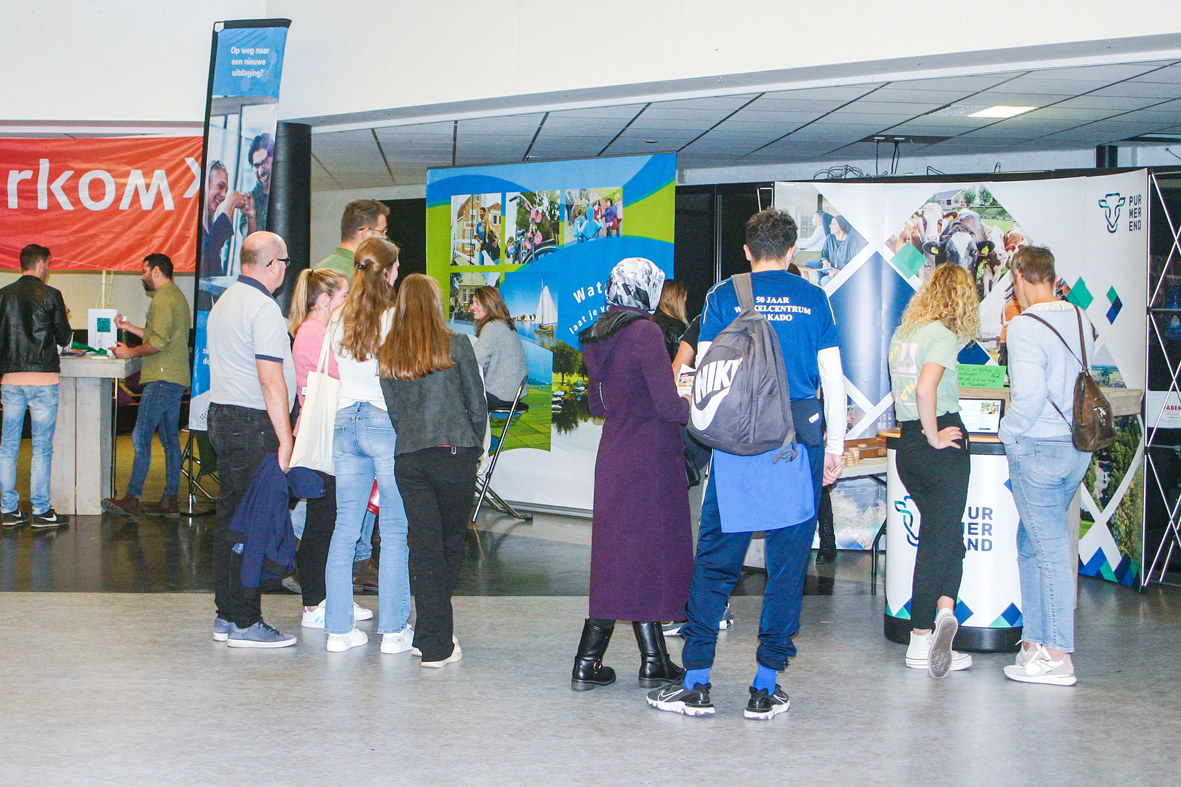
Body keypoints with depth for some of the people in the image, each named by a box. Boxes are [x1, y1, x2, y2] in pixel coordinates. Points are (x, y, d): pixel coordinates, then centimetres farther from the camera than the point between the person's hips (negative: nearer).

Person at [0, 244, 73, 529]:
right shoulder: (50, 295, -6)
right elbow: (65, 339, 0)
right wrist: (62, 319, 19)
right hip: (42, 378, -4)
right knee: (42, 448, 1)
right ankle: (41, 510, 3)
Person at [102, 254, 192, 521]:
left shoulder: (163, 299, -11)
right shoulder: (177, 296, 21)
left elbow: (158, 342, -19)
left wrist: (131, 352, -7)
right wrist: (129, 327, 26)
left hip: (161, 379, -11)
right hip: (176, 378, 11)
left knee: (141, 438, -11)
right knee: (170, 440, 10)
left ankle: (131, 499, -13)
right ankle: (170, 501, 11)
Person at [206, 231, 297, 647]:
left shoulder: (223, 302, 17)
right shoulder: (263, 308, -14)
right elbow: (271, 380, -19)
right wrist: (285, 439, -17)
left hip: (222, 416, 10)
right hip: (254, 425, -10)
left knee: (230, 519, 13)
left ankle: (227, 616, 19)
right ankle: (245, 622, -3)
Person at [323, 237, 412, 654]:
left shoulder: (341, 322, 6)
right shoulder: (396, 320, -10)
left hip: (346, 423, 5)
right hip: (388, 423, -5)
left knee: (345, 526, 8)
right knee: (394, 530, 2)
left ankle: (339, 628, 11)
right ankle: (393, 630, 5)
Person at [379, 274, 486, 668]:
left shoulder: (387, 353, 7)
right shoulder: (456, 345, -1)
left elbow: (390, 410, 9)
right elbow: (477, 404, 2)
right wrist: (474, 447, 15)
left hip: (407, 458, 3)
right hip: (453, 453, -2)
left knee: (424, 546, 5)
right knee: (451, 545, 10)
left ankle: (431, 640, 5)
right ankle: (438, 643, 16)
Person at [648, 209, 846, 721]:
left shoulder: (724, 296, 4)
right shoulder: (813, 299, 6)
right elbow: (832, 377, 4)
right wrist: (835, 444, 11)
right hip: (799, 436, 0)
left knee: (716, 558, 6)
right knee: (788, 562, 6)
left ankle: (696, 683, 6)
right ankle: (766, 688, 8)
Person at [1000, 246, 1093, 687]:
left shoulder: (1025, 326, -16)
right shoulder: (1080, 320, 7)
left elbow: (1029, 394, -23)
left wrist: (1009, 431, -8)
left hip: (1037, 449, -8)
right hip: (1077, 447, 8)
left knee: (1050, 550, -3)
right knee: (1032, 544, 18)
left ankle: (1057, 658, 2)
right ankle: (1035, 640, 25)